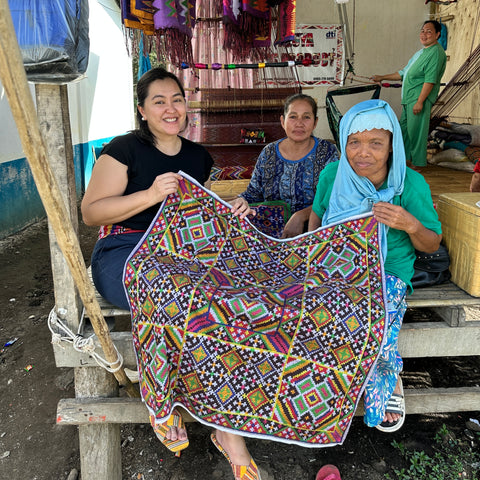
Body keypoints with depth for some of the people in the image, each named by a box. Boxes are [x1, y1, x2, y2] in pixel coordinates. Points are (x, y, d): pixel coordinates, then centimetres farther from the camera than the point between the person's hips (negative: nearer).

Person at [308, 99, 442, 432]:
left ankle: (390, 381, 9)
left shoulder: (412, 185, -12)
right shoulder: (332, 174, -6)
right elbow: (317, 216, 13)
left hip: (387, 276, -2)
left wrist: (411, 225, -23)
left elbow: (432, 244, -2)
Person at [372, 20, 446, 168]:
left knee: (416, 131, -6)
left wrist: (419, 101, -25)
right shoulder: (421, 52, 21)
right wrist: (382, 77, 25)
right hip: (408, 98, 10)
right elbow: (404, 73, 27)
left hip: (420, 99, -10)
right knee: (404, 128, 17)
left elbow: (430, 80, -19)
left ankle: (418, 163, 4)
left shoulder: (436, 53, -11)